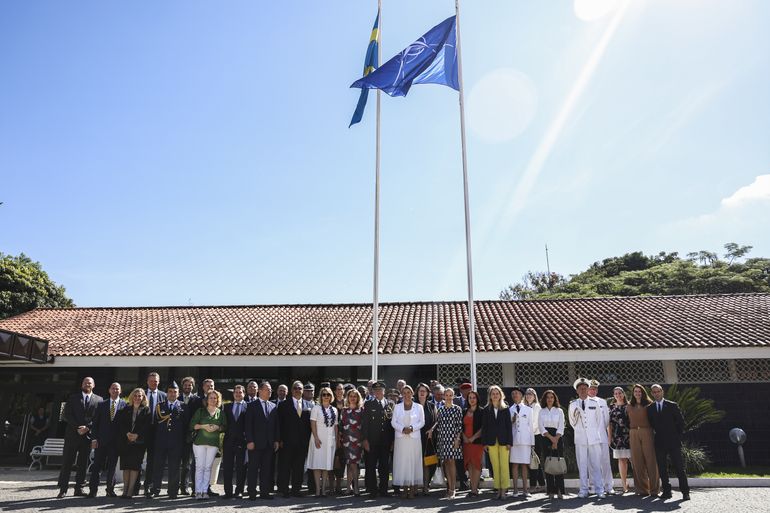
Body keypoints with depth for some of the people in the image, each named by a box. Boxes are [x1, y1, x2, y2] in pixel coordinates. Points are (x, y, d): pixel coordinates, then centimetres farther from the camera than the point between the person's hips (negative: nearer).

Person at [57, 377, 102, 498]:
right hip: (72, 434, -1)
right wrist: (77, 428, -11)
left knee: (83, 464, 4)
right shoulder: (73, 398, 8)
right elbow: (67, 415, 0)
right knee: (67, 463, -1)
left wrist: (87, 427, -11)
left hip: (88, 434, 1)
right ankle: (63, 489, 4)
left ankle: (79, 488, 11)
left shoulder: (99, 400, 8)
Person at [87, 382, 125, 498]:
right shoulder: (102, 404, 8)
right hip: (101, 440, 1)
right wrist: (94, 438, -2)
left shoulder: (124, 405, 2)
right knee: (97, 465, 1)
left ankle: (110, 490, 16)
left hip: (116, 440, -1)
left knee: (112, 466, 6)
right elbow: (95, 422, 6)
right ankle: (93, 490, 8)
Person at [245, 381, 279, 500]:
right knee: (253, 468, 1)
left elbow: (276, 425, 14)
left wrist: (276, 440, 7)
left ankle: (265, 492, 13)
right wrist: (249, 441, -13)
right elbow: (248, 425, -6)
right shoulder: (252, 405, -1)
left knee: (267, 469, 7)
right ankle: (252, 493, 7)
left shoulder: (273, 406, 13)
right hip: (256, 443, -4)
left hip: (269, 444, 5)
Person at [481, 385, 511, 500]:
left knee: (504, 465, -4)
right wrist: (484, 442, 0)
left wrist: (509, 442, -5)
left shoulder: (505, 409, 4)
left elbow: (509, 426, 2)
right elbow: (484, 426, 5)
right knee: (495, 466, 4)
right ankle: (498, 489, 11)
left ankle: (504, 489, 2)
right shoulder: (486, 409, 6)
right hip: (491, 441, 1)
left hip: (503, 440, -1)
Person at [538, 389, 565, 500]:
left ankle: (560, 490, -4)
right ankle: (550, 491, 1)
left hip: (557, 437, 0)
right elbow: (541, 427, 1)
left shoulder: (559, 411, 8)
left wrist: (556, 440, -11)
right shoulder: (541, 412, 9)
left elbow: (561, 427, 1)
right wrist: (551, 438, -11)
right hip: (545, 438, 1)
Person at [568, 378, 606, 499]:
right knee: (582, 465, 2)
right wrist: (578, 430, 7)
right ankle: (584, 490, 8)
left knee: (596, 464, -1)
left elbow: (600, 420, 11)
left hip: (594, 438, 0)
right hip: (580, 439, 0)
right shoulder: (573, 405, 6)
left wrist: (598, 433, 6)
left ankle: (599, 490, 5)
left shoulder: (595, 403, 6)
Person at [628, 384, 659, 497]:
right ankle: (642, 489, 8)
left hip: (647, 433, -2)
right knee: (637, 462, 2)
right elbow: (627, 422, 18)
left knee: (651, 460, -5)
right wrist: (630, 432, 8)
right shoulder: (629, 406, 13)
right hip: (634, 435, 3)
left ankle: (654, 489, 3)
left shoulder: (649, 405, 4)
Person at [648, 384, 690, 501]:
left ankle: (685, 492, 5)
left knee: (679, 467, -1)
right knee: (662, 468, 4)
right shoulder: (650, 408, 8)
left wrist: (678, 436, -1)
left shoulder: (672, 405, 1)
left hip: (673, 442, -2)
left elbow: (681, 421, 2)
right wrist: (656, 433, 4)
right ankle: (666, 491, 11)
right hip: (659, 443, 3)